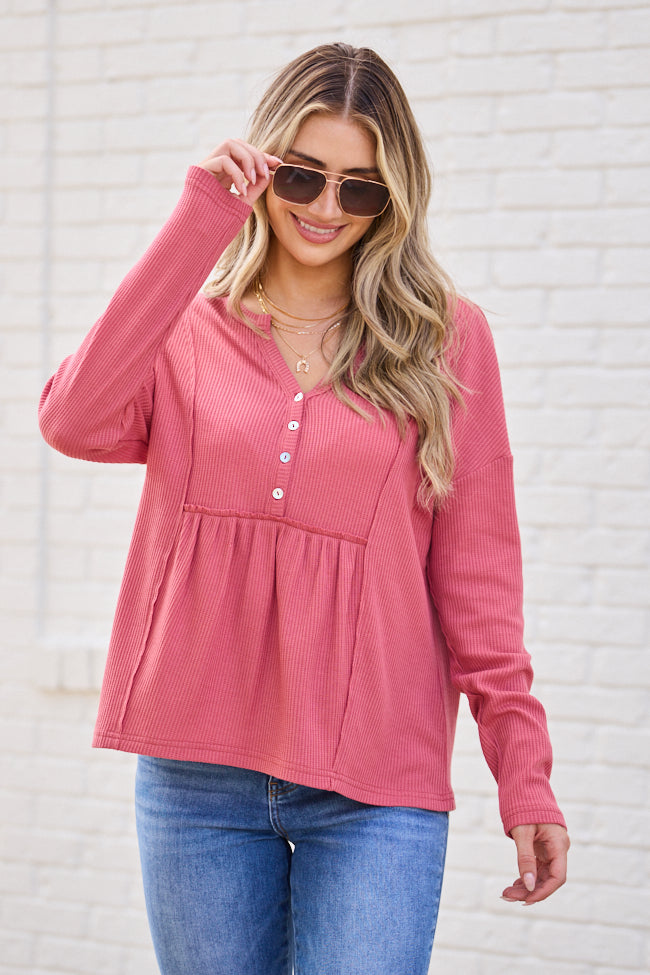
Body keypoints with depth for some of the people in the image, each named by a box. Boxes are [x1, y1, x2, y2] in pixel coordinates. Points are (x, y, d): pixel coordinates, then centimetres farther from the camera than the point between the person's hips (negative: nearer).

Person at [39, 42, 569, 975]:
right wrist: (199, 223, -14)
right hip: (196, 773, 2)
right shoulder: (192, 329, 8)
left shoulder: (444, 339, 4)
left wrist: (523, 775, -4)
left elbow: (477, 572, 3)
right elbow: (75, 423, -13)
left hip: (376, 790, -2)